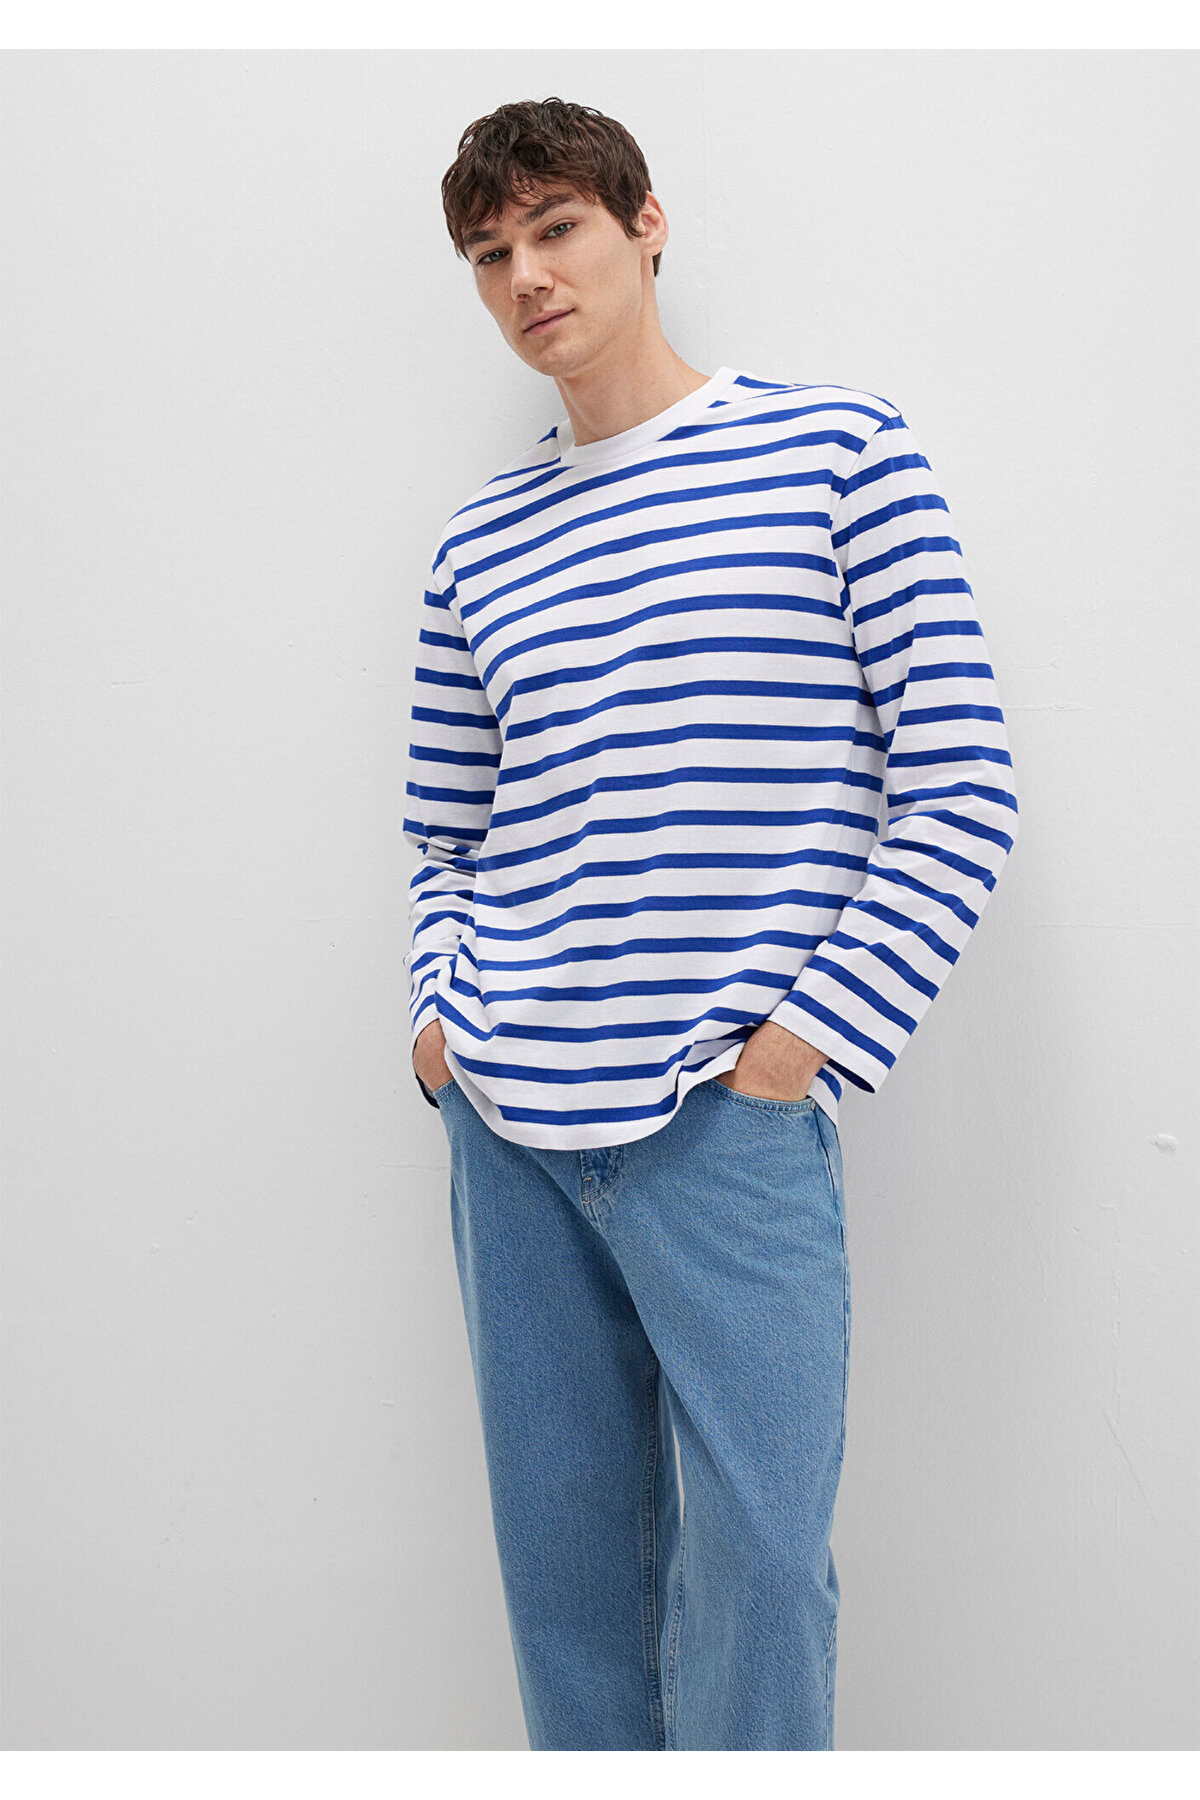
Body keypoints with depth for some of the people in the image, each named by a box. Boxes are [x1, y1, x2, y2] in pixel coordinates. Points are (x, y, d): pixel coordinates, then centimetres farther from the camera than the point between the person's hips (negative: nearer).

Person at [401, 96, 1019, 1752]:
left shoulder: (837, 450, 1)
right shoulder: (479, 545, 13)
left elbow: (960, 795, -4)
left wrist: (803, 1047, -10)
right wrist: (438, 1018, 4)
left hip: (726, 1120, -4)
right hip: (505, 1123, 5)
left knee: (751, 1563, -3)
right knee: (559, 1553, 11)